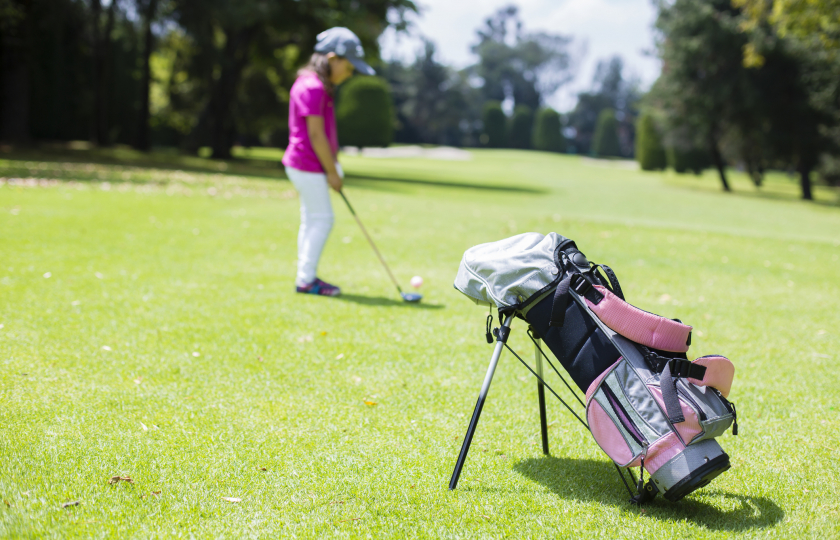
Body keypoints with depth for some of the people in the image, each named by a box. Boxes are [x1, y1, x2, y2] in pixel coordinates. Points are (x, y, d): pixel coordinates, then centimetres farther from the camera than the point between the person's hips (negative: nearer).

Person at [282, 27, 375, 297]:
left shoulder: (319, 87, 13)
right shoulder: (312, 87, -19)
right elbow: (315, 133, -21)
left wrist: (333, 164, 14)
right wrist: (331, 171, -16)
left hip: (304, 164, 11)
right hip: (308, 165, -11)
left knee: (311, 220, 14)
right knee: (322, 218, -6)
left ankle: (306, 277, 21)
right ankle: (306, 278, -1)